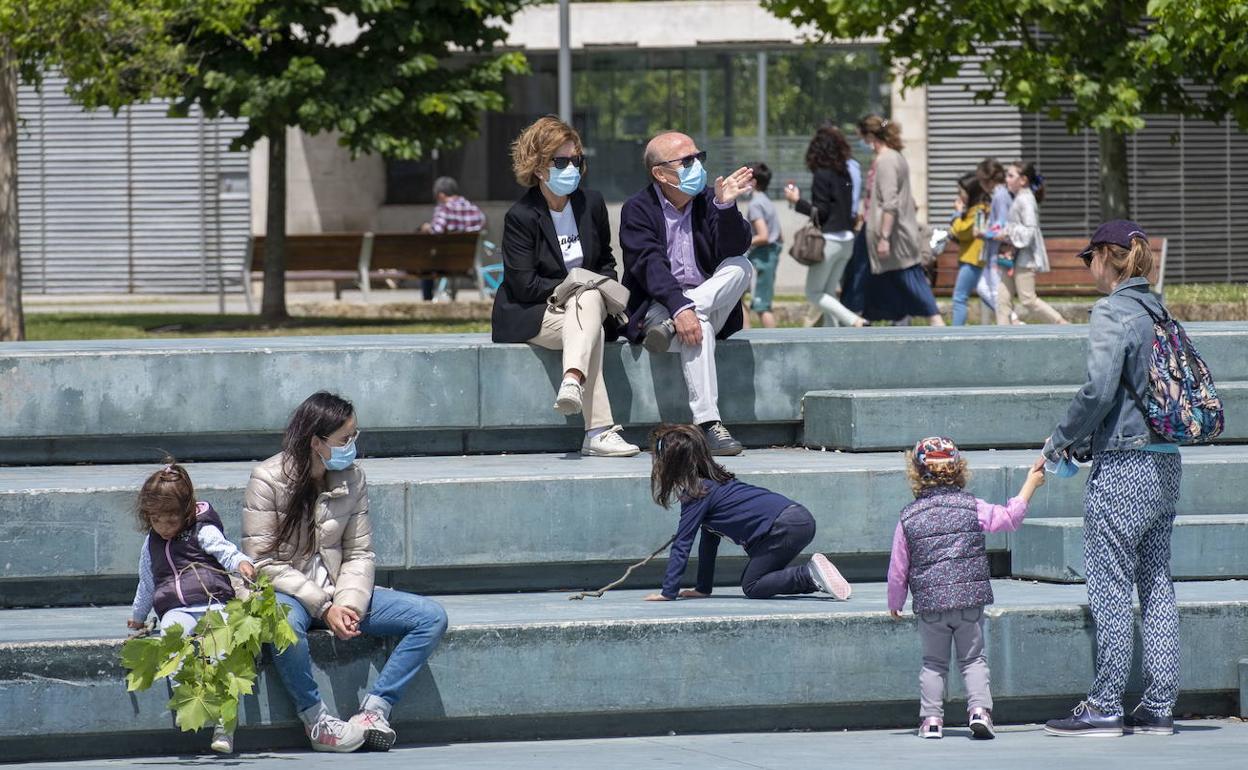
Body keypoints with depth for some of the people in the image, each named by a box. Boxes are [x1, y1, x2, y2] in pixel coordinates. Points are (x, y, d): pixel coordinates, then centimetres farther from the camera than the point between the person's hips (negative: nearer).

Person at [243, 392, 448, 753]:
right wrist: (322, 607, -22)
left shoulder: (352, 478, 3)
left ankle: (374, 710, -19)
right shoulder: (268, 480, -12)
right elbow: (262, 562, -15)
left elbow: (358, 555, 4)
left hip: (337, 592, 5)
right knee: (285, 622, -43)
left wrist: (348, 603, -16)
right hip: (284, 593, -5)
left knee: (431, 616, -12)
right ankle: (316, 720, -24)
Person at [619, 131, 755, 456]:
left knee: (741, 267, -22)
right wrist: (679, 307, -34)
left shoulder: (708, 201, 7)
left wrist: (725, 206, -24)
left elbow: (732, 251, -7)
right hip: (658, 306, -4)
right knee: (695, 326, -37)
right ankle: (708, 425, -44)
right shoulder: (638, 210, -4)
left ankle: (669, 329, -31)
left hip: (710, 304, 4)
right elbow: (649, 267, -18)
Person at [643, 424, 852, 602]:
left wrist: (668, 592, -3)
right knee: (753, 580, 17)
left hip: (784, 527, -9)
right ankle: (815, 581, 7)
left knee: (752, 587, -2)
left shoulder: (697, 495, -5)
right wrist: (703, 589, 29)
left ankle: (809, 574, -14)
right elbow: (709, 541, 28)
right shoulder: (713, 481, 23)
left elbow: (682, 545, -6)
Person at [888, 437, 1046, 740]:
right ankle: (980, 708, -8)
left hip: (929, 603, 0)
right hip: (970, 599, 0)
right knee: (973, 659, 9)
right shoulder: (972, 508, -3)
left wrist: (895, 602, 18)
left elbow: (898, 568, 4)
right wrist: (1031, 484, 20)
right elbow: (1010, 518, 9)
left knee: (933, 662, 13)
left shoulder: (909, 517, 0)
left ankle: (931, 718, 5)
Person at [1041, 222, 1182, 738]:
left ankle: (1105, 707, -1)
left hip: (1123, 466, -8)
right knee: (1156, 585, 10)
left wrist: (1063, 439, -4)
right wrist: (1089, 441, 17)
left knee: (1111, 586, -3)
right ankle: (1159, 708, 11)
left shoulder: (1112, 312, -12)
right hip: (1166, 463, 8)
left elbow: (1099, 390, -20)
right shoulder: (1158, 311, 12)